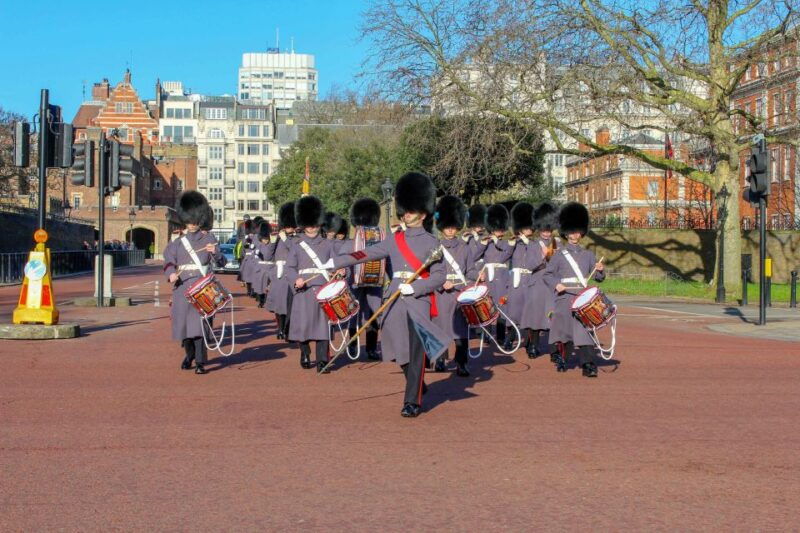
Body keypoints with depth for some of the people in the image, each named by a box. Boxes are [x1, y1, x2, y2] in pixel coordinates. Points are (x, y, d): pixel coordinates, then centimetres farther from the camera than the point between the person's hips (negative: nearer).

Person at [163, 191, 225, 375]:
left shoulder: (208, 238, 4)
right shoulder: (178, 242, 11)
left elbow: (221, 262, -1)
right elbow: (169, 261, 7)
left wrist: (214, 252, -22)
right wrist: (171, 274, -14)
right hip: (183, 286, 3)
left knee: (200, 323, -11)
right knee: (183, 322, 8)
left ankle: (200, 362, -10)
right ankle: (189, 354, 30)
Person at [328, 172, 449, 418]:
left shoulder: (430, 242, -1)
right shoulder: (395, 240, 11)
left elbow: (439, 276, -5)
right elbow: (366, 254, 9)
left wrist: (414, 288, -18)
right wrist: (334, 263, 4)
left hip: (419, 302, -4)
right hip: (395, 302, 5)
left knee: (416, 352, -8)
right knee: (401, 352, 9)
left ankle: (413, 402, -4)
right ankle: (418, 386, 32)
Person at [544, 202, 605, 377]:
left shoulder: (588, 254, 12)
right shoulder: (559, 254, 6)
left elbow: (599, 278, 12)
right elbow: (548, 275, 5)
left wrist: (599, 270, -11)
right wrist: (556, 284, -14)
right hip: (565, 297, -1)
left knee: (585, 329, -8)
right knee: (564, 329, 3)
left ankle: (588, 364, -13)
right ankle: (562, 358, 24)